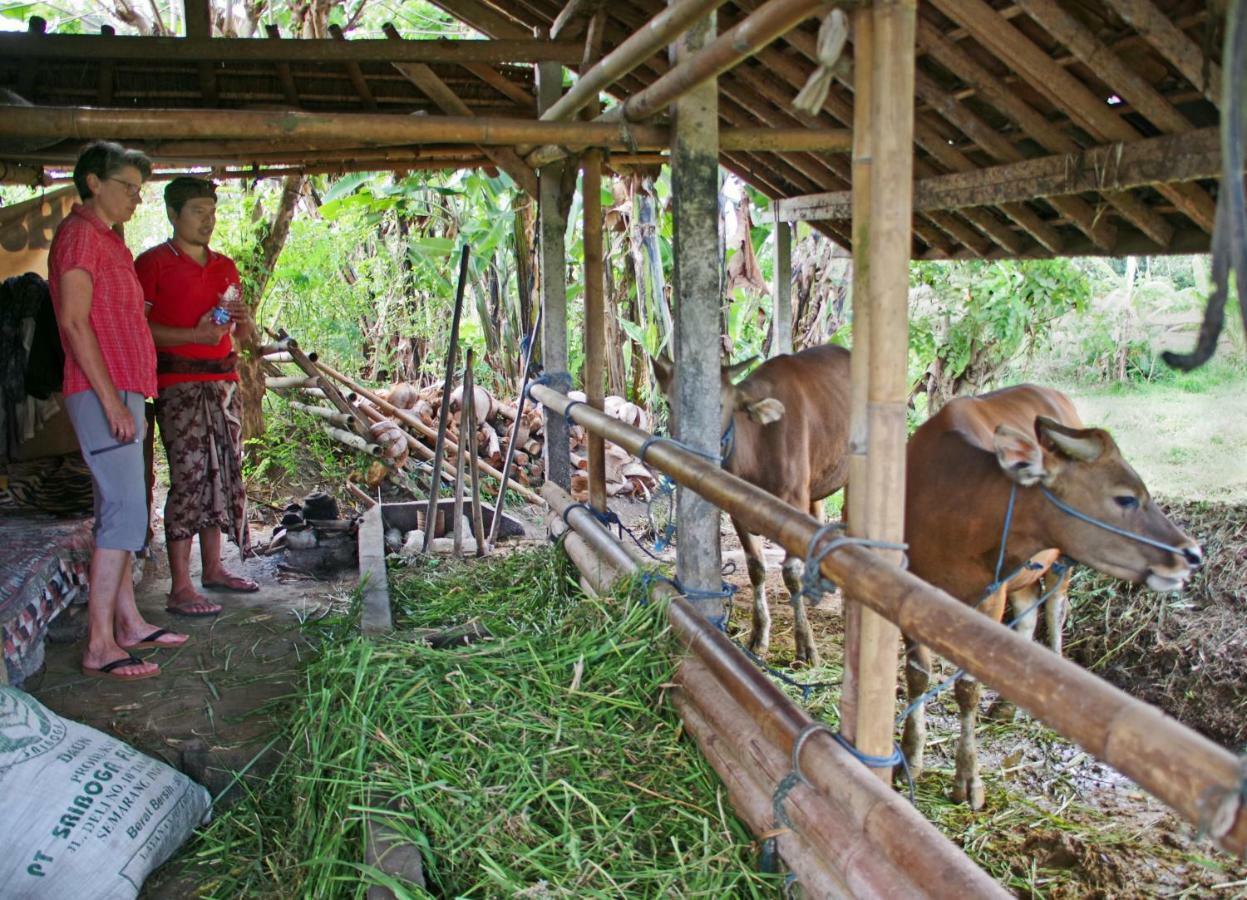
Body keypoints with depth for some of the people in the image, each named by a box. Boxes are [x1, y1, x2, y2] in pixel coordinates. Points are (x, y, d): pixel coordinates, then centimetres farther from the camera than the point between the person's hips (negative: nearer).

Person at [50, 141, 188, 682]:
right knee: (125, 513, -13)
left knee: (118, 510, 12)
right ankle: (100, 646, -10)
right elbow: (74, 321, -17)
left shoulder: (106, 239, 21)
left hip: (121, 393, 10)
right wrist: (111, 398, -21)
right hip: (102, 393, -10)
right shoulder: (80, 235, -9)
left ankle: (128, 622, 20)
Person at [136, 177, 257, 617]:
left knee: (223, 473, 8)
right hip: (178, 382, -7)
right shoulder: (154, 263, -2)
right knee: (189, 476, -10)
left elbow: (243, 334, 23)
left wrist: (241, 316, 1)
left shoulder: (224, 266, 17)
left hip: (223, 379, 7)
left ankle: (213, 568, 21)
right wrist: (194, 335, -19)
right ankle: (180, 588, -6)